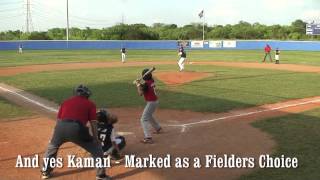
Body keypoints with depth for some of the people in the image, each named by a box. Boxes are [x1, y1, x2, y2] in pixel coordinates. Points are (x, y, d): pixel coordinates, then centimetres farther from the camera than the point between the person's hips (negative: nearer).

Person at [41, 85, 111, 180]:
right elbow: (93, 123, 11)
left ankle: (45, 172, 42)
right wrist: (96, 139, 15)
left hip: (61, 127, 3)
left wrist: (59, 135, 37)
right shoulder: (90, 104, 19)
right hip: (77, 129, -3)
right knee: (96, 148, 17)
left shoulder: (66, 101, 29)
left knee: (52, 147, 34)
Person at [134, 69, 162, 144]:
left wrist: (138, 85, -14)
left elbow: (140, 93, -25)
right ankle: (158, 128, 49)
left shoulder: (146, 84, -22)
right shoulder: (152, 81, 4)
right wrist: (140, 84, 2)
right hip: (155, 101, 9)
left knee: (144, 119, -10)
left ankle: (148, 138, -20)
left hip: (151, 103, -9)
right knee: (149, 116, 32)